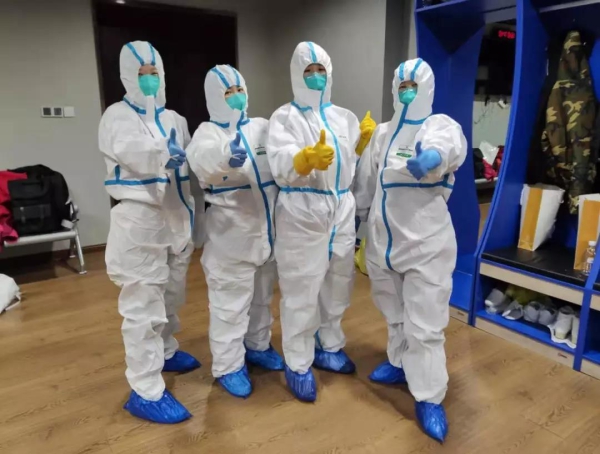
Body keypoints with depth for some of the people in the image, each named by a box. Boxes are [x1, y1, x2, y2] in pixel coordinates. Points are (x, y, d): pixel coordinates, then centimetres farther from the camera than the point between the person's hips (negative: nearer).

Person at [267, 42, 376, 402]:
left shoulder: (343, 116, 12)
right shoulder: (285, 117, -4)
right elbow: (280, 166, -21)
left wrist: (365, 140, 4)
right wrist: (308, 157, -39)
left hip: (342, 212, 6)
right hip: (302, 215, -6)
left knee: (337, 287, 17)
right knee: (301, 293, 1)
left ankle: (328, 348, 38)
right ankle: (298, 365, 19)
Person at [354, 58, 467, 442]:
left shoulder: (441, 124, -7)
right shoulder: (383, 133, 10)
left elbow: (452, 144, -33)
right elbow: (366, 180, 15)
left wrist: (435, 154, -56)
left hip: (427, 244, -5)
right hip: (383, 240, 5)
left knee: (425, 323, -1)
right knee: (395, 313, 21)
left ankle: (430, 399, 13)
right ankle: (401, 364, 43)